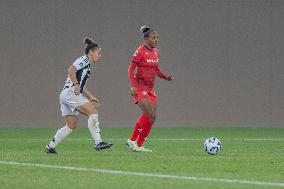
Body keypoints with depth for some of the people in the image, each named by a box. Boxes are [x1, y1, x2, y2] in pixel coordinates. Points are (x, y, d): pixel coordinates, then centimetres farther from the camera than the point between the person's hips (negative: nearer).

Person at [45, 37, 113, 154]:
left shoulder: (87, 65, 25)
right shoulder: (84, 60, -4)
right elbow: (71, 70, -21)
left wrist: (91, 97, 27)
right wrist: (76, 84, -25)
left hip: (66, 96, 10)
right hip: (70, 93, -10)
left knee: (71, 126, 12)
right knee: (93, 112, -17)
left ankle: (50, 147, 18)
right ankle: (98, 143, -20)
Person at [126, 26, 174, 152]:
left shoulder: (155, 52, 11)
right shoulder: (140, 51, -12)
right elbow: (131, 70, -12)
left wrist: (166, 77, 3)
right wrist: (133, 86, -22)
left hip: (150, 88, 8)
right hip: (140, 88, -8)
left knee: (152, 117, 2)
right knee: (148, 114, -20)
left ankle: (139, 145, 9)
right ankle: (132, 140, -9)